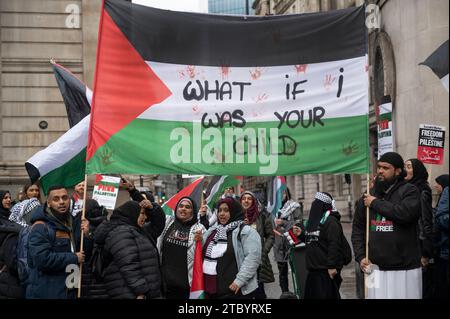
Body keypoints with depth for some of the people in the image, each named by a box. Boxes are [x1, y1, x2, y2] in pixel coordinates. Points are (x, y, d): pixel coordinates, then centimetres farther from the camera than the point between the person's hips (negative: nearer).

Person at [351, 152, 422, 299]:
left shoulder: (409, 191, -4)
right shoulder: (368, 195, 13)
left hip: (405, 269, -4)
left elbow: (405, 213, -23)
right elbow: (357, 228, 15)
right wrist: (360, 256, 3)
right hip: (375, 268, 4)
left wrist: (376, 203, -11)